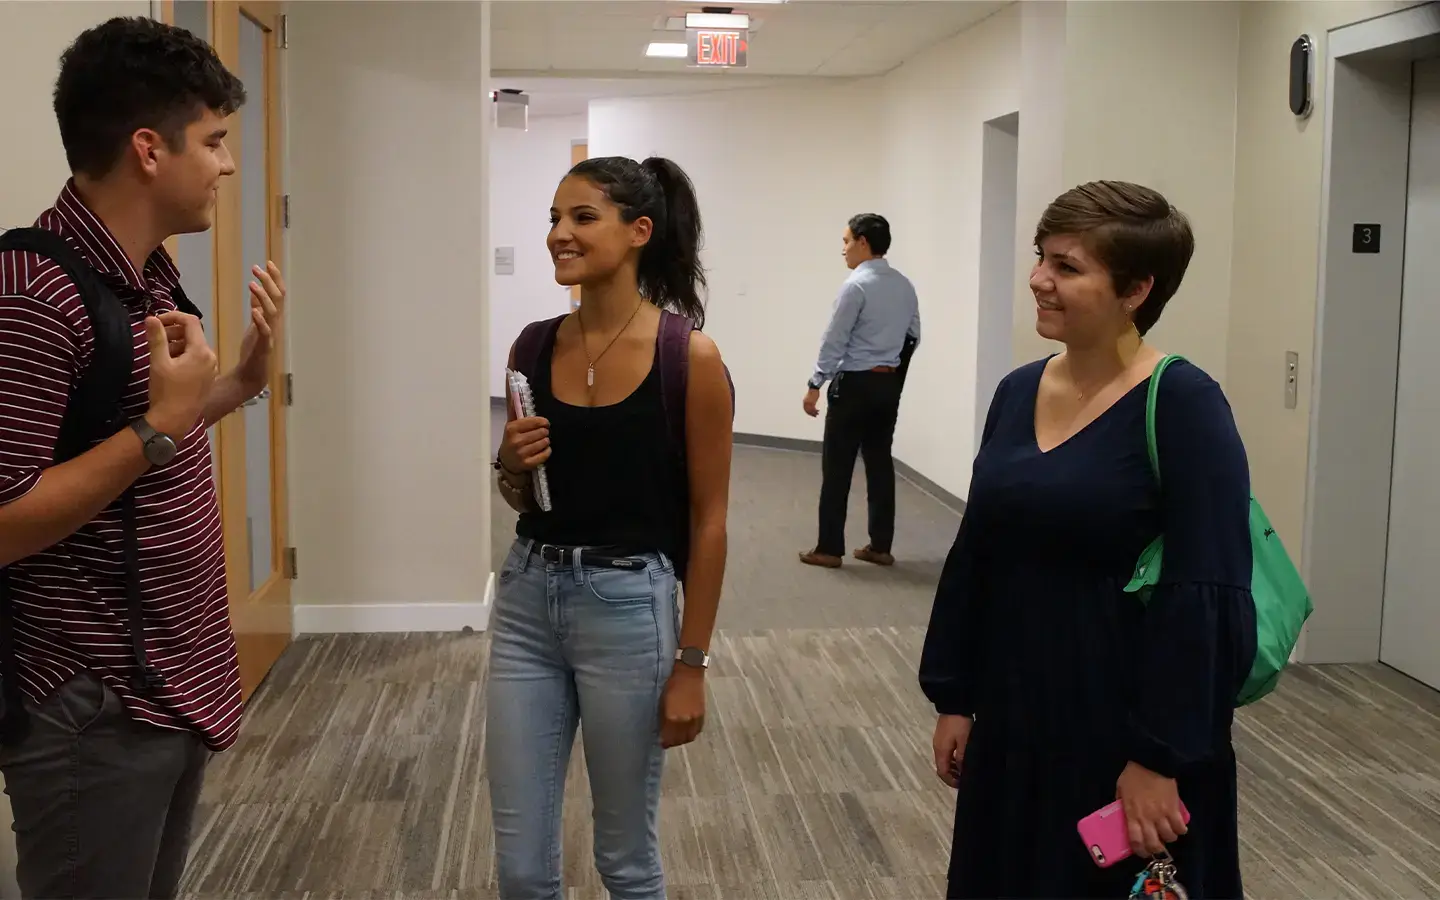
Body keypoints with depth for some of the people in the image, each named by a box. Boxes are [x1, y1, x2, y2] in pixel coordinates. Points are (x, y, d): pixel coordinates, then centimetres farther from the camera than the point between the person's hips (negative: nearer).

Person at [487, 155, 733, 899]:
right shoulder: (533, 347, 3)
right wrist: (511, 464, -8)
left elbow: (708, 521, -7)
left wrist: (691, 663, -7)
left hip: (628, 608, -4)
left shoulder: (690, 355, -11)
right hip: (526, 599, 4)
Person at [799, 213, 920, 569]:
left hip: (854, 384, -7)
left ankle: (829, 548, 4)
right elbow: (913, 337, 14)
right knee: (880, 461, 11)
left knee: (838, 466, 0)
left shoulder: (856, 285, -15)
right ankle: (880, 546, 14)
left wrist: (814, 385, -8)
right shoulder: (905, 286, 7)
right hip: (890, 384, 7)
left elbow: (834, 341, -14)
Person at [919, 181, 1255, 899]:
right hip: (1011, 714, 6)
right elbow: (974, 557, 9)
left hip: (1124, 723, -6)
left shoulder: (1183, 405, -15)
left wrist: (1161, 756, -18)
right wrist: (953, 698, 9)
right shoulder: (1018, 390, 4)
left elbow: (1205, 599, -18)